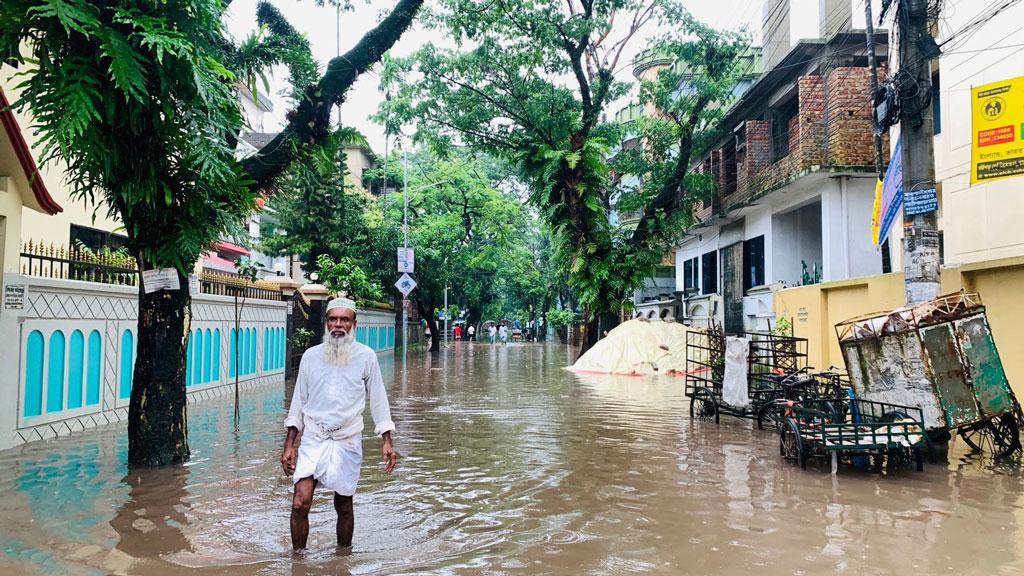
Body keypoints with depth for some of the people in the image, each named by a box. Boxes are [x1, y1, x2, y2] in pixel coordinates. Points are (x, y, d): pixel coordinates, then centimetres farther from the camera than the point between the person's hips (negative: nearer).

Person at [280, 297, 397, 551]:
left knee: (344, 507, 8)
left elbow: (378, 399, 5)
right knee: (300, 504, -10)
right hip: (312, 439, 1)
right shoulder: (311, 355, 4)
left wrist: (387, 442, 0)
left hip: (347, 442, -1)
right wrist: (289, 445, 7)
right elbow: (299, 401, 10)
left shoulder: (366, 356, 0)